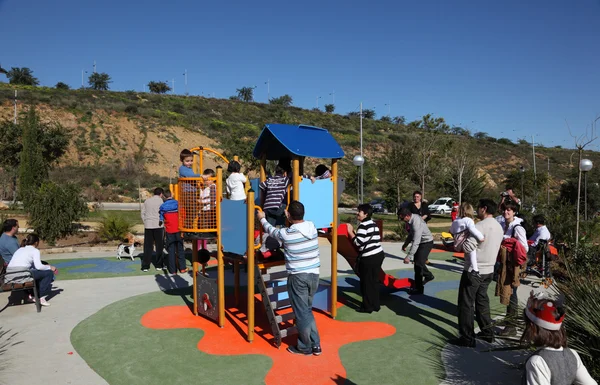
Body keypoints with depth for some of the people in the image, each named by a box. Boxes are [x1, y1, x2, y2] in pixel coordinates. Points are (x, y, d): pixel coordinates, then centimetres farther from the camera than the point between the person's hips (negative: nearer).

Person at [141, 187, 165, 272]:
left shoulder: (147, 200, 12)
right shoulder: (160, 200, -3)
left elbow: (142, 213, 12)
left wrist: (145, 222, 17)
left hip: (148, 226, 4)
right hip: (158, 225, -4)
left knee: (147, 246, 6)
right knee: (159, 245, 6)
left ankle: (145, 266, 5)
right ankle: (159, 265, 11)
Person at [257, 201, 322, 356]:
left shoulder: (286, 233, -14)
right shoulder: (312, 226, -2)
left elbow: (271, 230, 8)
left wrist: (262, 218, 27)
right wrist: (289, 217, 38)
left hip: (298, 277, -5)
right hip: (314, 275, 6)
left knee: (301, 312, 7)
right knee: (308, 310, 20)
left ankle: (305, 347, 20)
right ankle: (315, 344, 24)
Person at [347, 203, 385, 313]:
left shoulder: (363, 225, -14)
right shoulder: (373, 224, 14)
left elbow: (358, 242, -19)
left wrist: (350, 232, -8)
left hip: (369, 258, -9)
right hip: (378, 255, 9)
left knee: (366, 283, 3)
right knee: (374, 281, 16)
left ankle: (368, 307, 12)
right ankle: (375, 305, 24)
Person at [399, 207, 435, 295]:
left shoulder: (416, 223, -35)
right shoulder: (412, 218, -7)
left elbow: (416, 243, -36)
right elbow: (412, 233, 10)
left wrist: (408, 256, -35)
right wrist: (405, 244, 11)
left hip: (426, 243, -9)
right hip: (421, 241, 9)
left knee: (418, 264, -8)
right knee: (417, 261, 21)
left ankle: (418, 288, 4)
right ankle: (428, 276, 46)